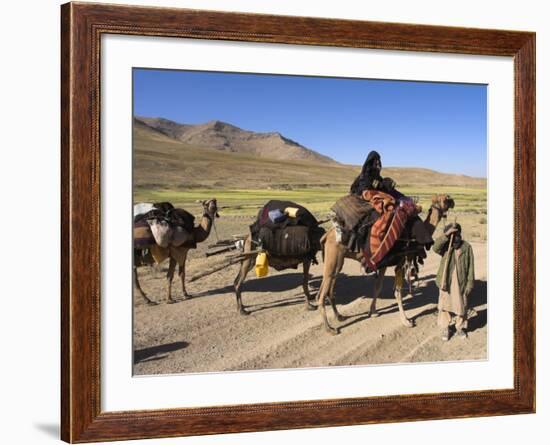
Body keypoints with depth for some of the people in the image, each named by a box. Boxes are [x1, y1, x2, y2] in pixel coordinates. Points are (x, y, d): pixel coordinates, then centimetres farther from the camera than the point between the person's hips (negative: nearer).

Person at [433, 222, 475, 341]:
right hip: (446, 282, 0)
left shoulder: (467, 247, -5)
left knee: (461, 306, 12)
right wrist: (446, 234, -35)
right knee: (445, 305, 7)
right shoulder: (446, 246, -5)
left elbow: (470, 267, -2)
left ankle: (460, 328, 30)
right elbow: (435, 247, -29)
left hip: (461, 283, 0)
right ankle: (445, 329, 21)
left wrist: (469, 284, -5)